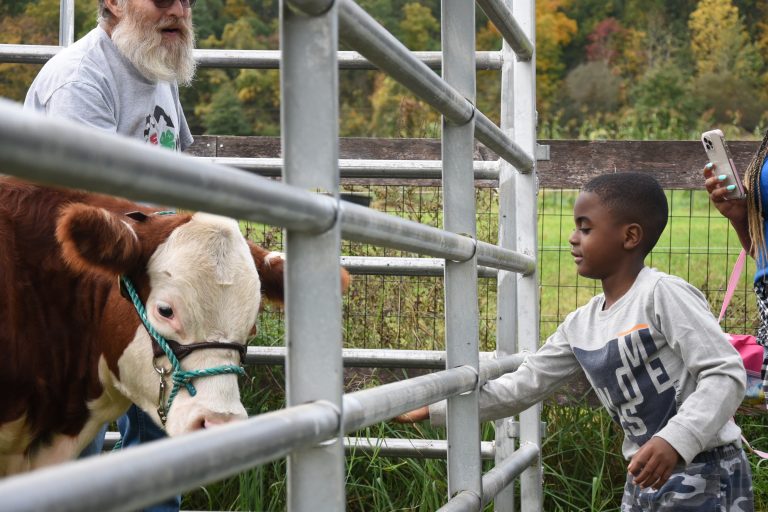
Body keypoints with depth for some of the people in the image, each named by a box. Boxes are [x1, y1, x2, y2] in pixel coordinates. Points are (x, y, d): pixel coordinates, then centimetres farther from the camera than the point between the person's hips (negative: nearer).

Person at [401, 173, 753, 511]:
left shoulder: (663, 294, -16)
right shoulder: (579, 326, 6)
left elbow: (725, 374, -21)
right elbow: (521, 387, 12)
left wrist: (674, 441, -34)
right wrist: (433, 408, 8)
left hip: (705, 477, -7)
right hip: (645, 480, 7)